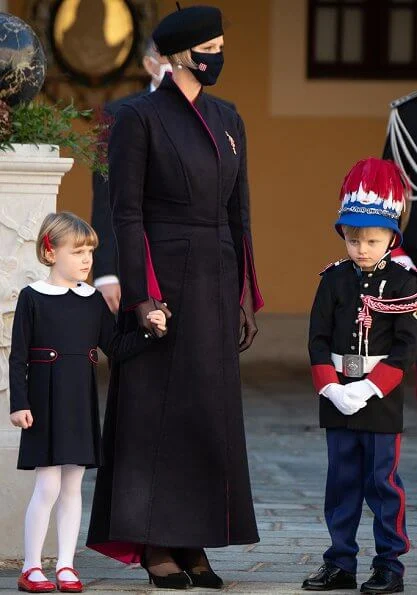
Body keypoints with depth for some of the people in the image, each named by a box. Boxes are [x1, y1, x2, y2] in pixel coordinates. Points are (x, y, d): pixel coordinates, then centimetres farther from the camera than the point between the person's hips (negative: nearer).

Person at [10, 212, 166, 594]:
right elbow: (18, 357, -5)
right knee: (48, 486, -7)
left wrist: (149, 332, -5)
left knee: (72, 486, 7)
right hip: (45, 402, -5)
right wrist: (19, 404, -11)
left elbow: (116, 347, 10)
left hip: (82, 404, 5)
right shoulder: (33, 298, -5)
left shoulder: (94, 301, 8)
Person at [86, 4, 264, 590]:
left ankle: (192, 542, 13)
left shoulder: (227, 120, 12)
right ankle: (155, 545, 3)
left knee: (210, 411, 7)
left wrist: (247, 295, 11)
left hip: (216, 280, 7)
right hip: (162, 277, -7)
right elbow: (126, 211, -11)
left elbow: (238, 211, 15)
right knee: (157, 409, -3)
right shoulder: (139, 117, -8)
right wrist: (140, 296, -17)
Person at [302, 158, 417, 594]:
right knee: (341, 481, 9)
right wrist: (331, 387, -12)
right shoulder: (334, 280, 4)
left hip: (381, 399, -3)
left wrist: (370, 388, -17)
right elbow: (318, 339, 1)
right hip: (337, 398, 3)